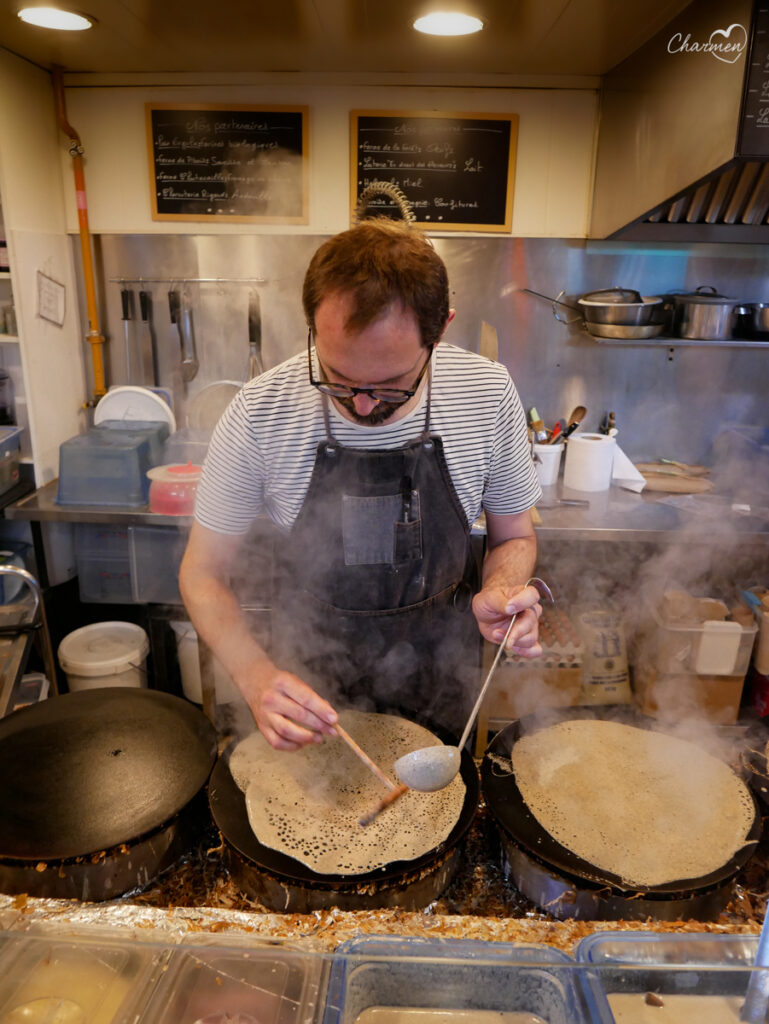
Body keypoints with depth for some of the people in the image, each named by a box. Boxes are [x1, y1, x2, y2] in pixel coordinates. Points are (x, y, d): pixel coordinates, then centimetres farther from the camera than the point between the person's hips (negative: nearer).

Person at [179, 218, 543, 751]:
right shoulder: (260, 413, -24)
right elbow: (204, 573, -12)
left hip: (441, 671, 2)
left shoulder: (488, 393, -19)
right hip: (311, 677, -1)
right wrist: (257, 676, -29)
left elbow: (514, 535, -3)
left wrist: (502, 590, -26)